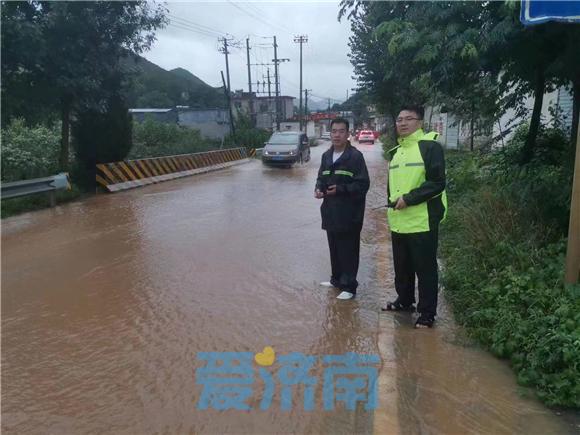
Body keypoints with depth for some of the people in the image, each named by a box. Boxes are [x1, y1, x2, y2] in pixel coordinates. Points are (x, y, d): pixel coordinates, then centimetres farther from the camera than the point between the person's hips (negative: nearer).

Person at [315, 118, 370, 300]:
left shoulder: (355, 156, -9)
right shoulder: (326, 155, 12)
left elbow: (363, 184, -12)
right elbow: (321, 177, 21)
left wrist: (341, 189, -20)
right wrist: (318, 188, 0)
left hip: (349, 213, -6)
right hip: (330, 212, 7)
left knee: (348, 251, 0)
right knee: (334, 248, 17)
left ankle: (349, 286, 9)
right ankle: (336, 279, 32)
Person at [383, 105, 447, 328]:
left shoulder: (430, 146, -9)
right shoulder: (396, 152, 16)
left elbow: (437, 183, -17)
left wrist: (409, 198, -20)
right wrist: (392, 202, 12)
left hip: (423, 222, -8)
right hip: (398, 222, 8)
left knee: (425, 269, 2)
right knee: (402, 266, 19)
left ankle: (427, 313, 14)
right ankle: (404, 301, 37)